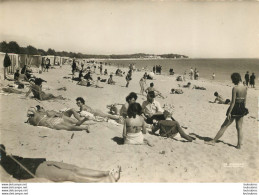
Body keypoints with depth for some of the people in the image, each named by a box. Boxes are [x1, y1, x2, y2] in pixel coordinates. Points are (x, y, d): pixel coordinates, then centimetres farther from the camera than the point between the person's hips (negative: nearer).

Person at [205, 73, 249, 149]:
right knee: (239, 128, 14)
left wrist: (229, 112, -15)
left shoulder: (235, 88, -18)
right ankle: (239, 144, 17)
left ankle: (213, 141, 8)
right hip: (242, 109, 7)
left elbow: (233, 102, -19)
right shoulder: (245, 88, 3)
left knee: (224, 126, 0)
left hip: (235, 108, -6)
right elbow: (245, 100, 10)